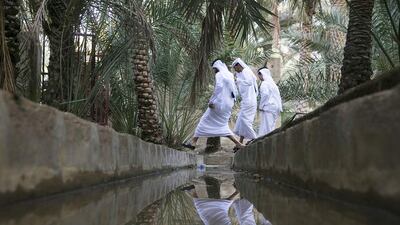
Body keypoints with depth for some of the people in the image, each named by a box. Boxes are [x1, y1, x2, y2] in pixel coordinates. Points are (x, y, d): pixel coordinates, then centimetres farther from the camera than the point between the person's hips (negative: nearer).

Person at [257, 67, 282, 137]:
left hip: (268, 107, -9)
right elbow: (278, 96, 18)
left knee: (267, 125, -9)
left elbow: (265, 94, -20)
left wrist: (261, 106, -13)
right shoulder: (272, 83, 20)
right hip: (275, 107, 9)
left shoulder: (264, 83, -7)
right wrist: (279, 107, 18)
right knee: (271, 125, 10)